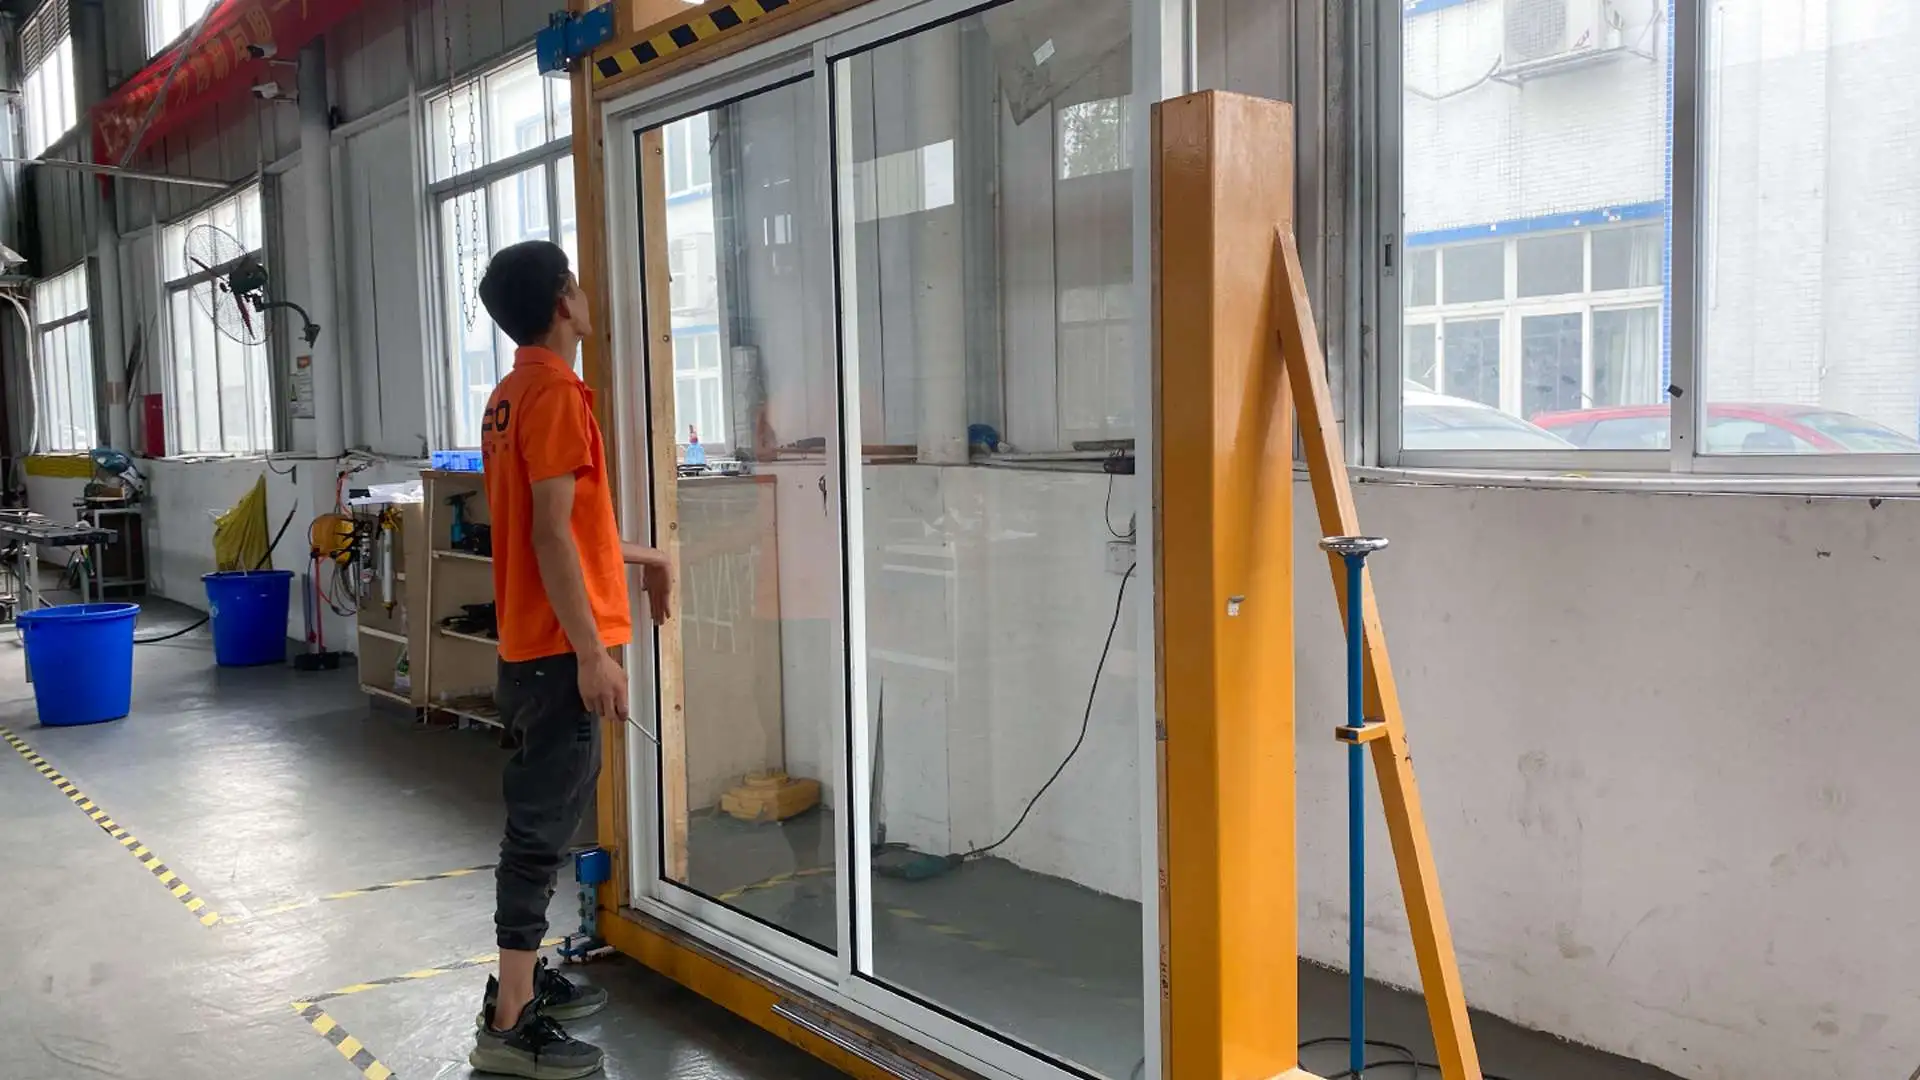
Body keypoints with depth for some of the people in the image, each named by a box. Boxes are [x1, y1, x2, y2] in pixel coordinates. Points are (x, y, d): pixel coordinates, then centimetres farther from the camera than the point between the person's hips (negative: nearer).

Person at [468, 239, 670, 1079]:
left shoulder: (511, 394, 15)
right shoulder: (556, 392, -16)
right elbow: (551, 536, -21)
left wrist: (633, 555, 31)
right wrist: (592, 653, -21)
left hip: (529, 644, 10)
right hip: (559, 649, -10)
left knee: (538, 820, 17)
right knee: (543, 828, -5)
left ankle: (524, 977, 29)